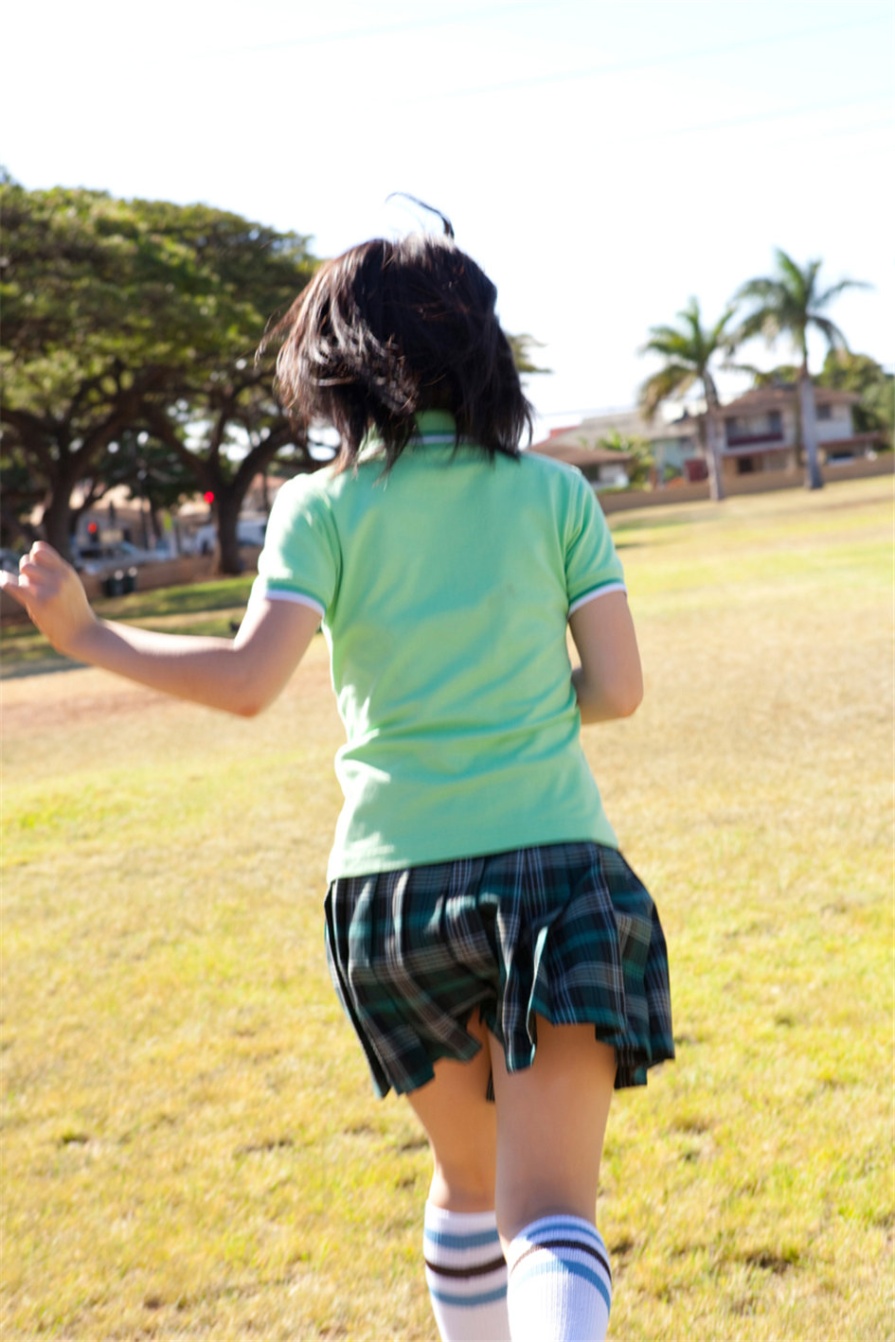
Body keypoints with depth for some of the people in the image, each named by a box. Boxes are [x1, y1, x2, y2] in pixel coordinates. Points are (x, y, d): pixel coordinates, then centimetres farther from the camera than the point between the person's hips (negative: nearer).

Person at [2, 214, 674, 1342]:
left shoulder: (324, 508, 0)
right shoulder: (554, 493, 4)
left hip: (391, 888, 1)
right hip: (556, 864, -1)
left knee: (467, 1176, 23)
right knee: (550, 1212, -6)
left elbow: (247, 680, -13)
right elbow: (616, 689, 2)